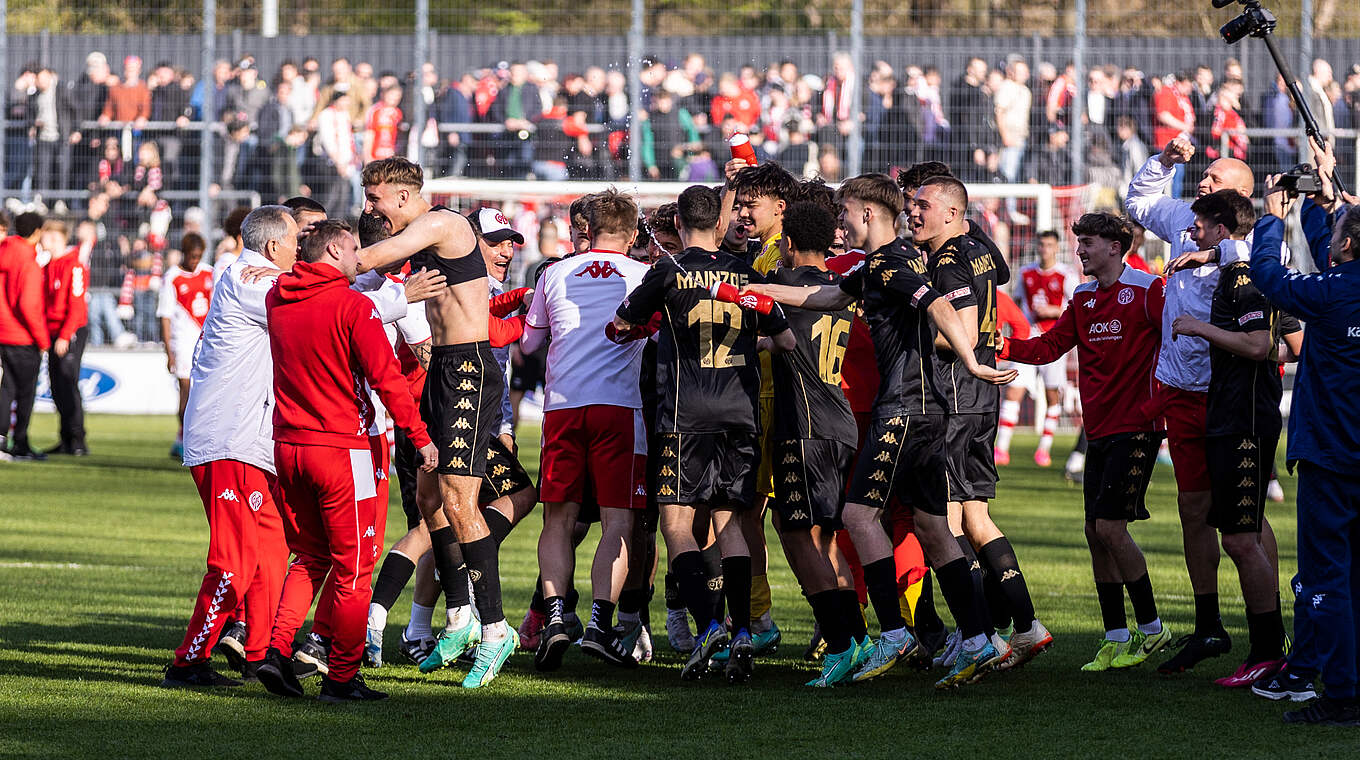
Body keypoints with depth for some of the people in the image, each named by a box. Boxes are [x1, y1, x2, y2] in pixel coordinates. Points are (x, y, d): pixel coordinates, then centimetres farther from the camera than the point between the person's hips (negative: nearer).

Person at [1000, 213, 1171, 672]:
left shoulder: (1146, 290, -9)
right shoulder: (1083, 298, 14)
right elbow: (1050, 346, 12)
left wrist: (1155, 404, -17)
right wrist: (998, 346, -2)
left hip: (1135, 428, -8)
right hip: (1100, 431, 8)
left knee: (1110, 526, -12)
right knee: (1095, 531, 5)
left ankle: (1151, 629, 1)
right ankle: (1116, 639, 12)